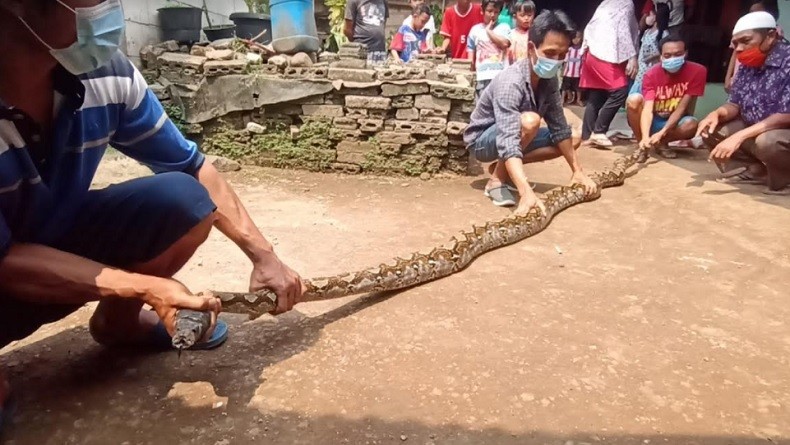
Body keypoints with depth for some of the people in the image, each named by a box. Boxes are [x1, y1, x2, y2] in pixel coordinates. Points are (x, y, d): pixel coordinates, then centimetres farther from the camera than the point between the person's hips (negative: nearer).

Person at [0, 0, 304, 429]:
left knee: (182, 199, -19)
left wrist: (264, 257, -9)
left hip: (59, 243, 5)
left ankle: (118, 319, 9)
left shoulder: (106, 72, -19)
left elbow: (194, 169, -7)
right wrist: (145, 287, -32)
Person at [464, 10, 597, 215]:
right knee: (529, 121, -34)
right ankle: (497, 179, -15)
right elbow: (508, 142, -44)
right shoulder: (510, 82, -33)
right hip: (483, 140, -8)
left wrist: (577, 171, -10)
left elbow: (559, 128, -4)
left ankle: (504, 166, 4)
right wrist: (527, 193, -55)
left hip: (515, 134, 8)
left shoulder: (549, 80, -10)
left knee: (573, 141, 0)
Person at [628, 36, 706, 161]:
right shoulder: (652, 74, -16)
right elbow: (648, 109, -28)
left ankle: (661, 143, -4)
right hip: (653, 121, 0)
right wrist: (645, 137, -46)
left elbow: (682, 107, -20)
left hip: (675, 122, 0)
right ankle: (644, 147, -12)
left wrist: (661, 133, -31)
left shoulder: (697, 71, -17)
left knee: (691, 124, -35)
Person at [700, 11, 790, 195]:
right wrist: (716, 114, -18)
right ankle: (755, 171, 0)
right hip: (754, 130, 8)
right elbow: (735, 105, 7)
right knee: (710, 128, -1)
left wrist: (739, 136, -35)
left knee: (767, 141, -38)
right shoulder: (748, 65, 3)